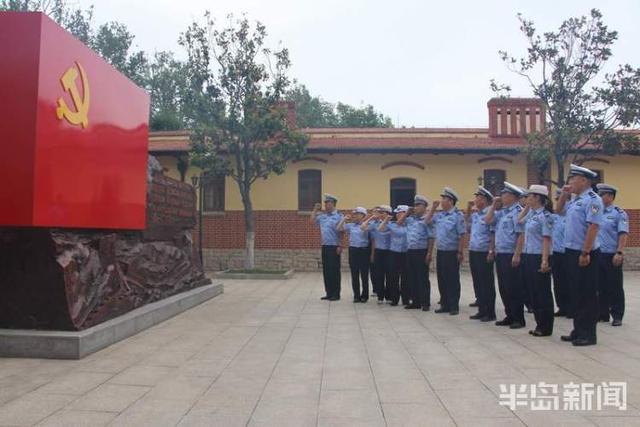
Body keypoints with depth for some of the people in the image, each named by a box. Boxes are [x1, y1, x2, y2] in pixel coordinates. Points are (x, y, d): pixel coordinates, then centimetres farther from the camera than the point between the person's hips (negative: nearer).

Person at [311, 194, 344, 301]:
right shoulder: (322, 216, 12)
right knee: (326, 270, 10)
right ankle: (329, 293, 19)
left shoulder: (339, 216, -9)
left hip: (334, 247, -7)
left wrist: (340, 246, -17)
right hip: (325, 246, 7)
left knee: (334, 271, -1)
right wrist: (315, 210, 12)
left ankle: (336, 294, 7)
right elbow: (312, 221, 21)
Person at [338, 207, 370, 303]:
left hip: (364, 250, -4)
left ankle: (364, 295, 14)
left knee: (364, 274, 3)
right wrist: (344, 219, 2)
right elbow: (339, 228, 7)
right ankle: (356, 295, 15)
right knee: (354, 274, 6)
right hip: (353, 250, 4)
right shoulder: (350, 225, 9)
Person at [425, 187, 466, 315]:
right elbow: (427, 221, 19)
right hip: (440, 252, 7)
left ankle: (454, 306, 11)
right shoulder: (439, 215, 9)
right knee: (442, 279, 11)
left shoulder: (457, 215, -11)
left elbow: (462, 236, -13)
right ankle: (444, 305, 21)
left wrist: (460, 252, -15)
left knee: (453, 280, 2)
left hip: (452, 252, -7)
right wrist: (433, 208, 7)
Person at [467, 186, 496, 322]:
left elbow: (494, 235, -14)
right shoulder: (474, 215, 11)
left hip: (484, 253, -8)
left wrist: (491, 251, -19)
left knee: (487, 284, 0)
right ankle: (481, 310, 22)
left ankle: (490, 313, 9)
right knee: (477, 283, 12)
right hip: (473, 252, 8)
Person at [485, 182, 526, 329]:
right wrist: (494, 206, 10)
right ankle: (509, 316, 22)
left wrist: (517, 255, -22)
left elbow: (521, 235, -19)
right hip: (500, 254, 9)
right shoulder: (501, 211, 14)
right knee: (503, 288, 13)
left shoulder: (517, 211, -14)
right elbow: (488, 220, 14)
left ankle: (518, 319, 8)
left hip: (511, 255, -9)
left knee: (514, 288, -1)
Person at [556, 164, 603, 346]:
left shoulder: (592, 199, -14)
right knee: (576, 293, 14)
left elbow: (593, 227, -21)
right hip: (571, 252, 9)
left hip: (585, 253, -9)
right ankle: (578, 330, 23)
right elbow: (559, 210, 30)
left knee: (587, 295, 0)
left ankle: (588, 334, 8)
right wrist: (564, 195, 14)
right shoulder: (576, 200, 13)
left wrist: (585, 253, -24)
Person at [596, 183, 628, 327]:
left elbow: (623, 234, -11)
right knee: (601, 287, 10)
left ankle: (617, 316, 10)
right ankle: (602, 314, 18)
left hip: (612, 256, -5)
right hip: (597, 255, 5)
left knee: (615, 287, 2)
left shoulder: (619, 213, -4)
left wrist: (619, 253, -19)